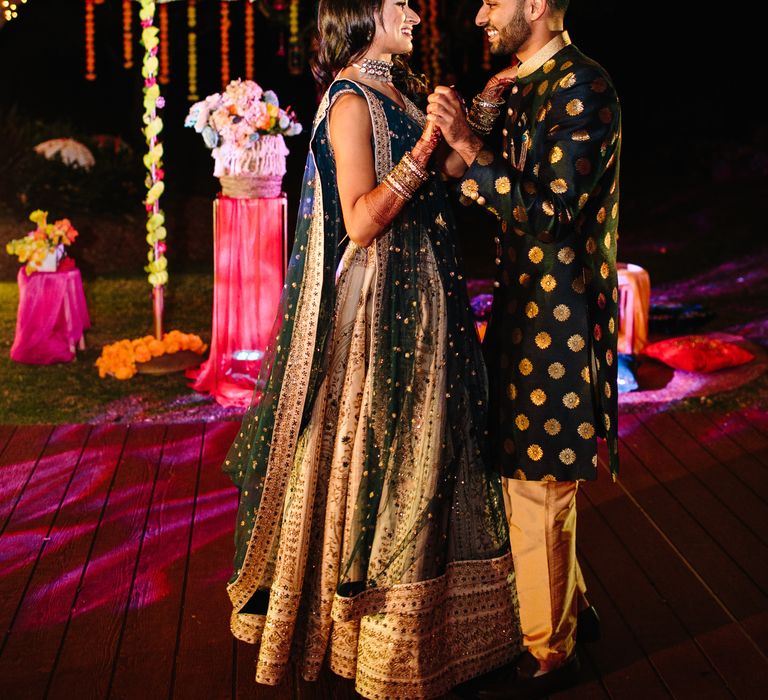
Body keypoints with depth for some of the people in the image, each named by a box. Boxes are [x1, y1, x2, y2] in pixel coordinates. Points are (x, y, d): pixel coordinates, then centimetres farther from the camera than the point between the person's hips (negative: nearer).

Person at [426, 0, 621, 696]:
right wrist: (480, 122, 2)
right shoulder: (526, 85, 13)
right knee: (527, 472, 19)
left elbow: (550, 213, -23)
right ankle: (567, 601, 38)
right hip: (525, 307, 9)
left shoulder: (582, 86, -16)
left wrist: (470, 146, -26)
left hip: (558, 319, -9)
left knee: (538, 488, 1)